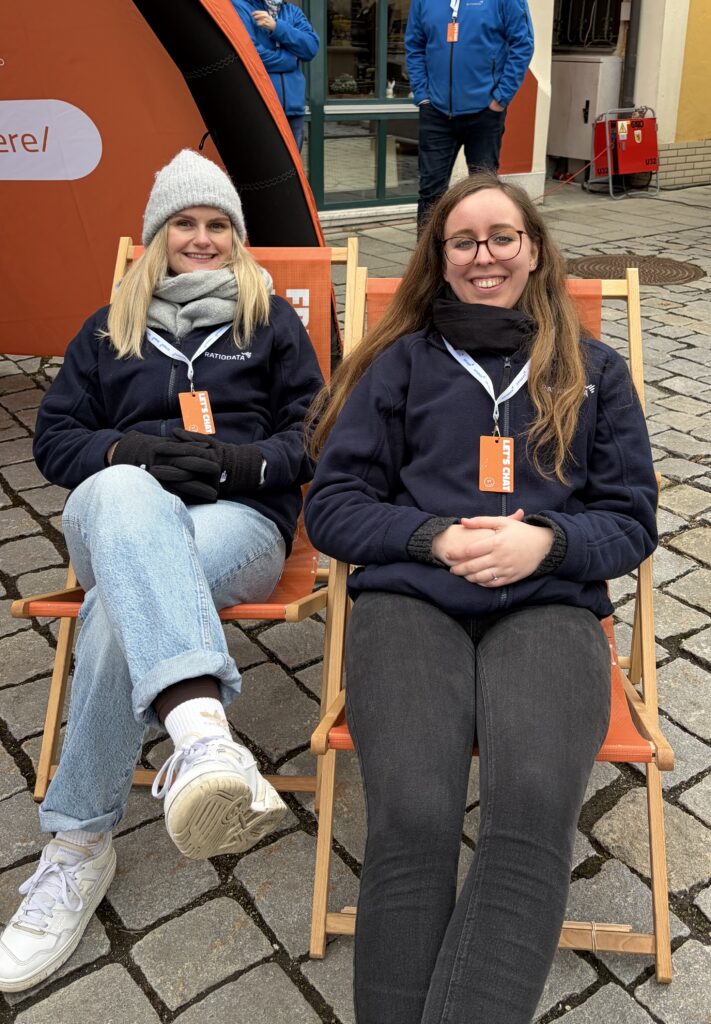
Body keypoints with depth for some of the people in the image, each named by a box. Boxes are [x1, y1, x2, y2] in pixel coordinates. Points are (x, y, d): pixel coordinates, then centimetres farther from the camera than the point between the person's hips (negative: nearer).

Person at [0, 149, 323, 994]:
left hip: (242, 519, 0)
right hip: (119, 512, 1)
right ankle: (200, 728, -64)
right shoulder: (109, 328, 25)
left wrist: (245, 461, -10)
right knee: (125, 493, -43)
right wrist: (128, 451, -6)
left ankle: (79, 844, -32)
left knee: (121, 604, -38)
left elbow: (314, 434, 12)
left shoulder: (272, 321, 22)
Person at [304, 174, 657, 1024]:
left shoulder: (594, 371, 21)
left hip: (548, 606, 1)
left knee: (534, 811, -32)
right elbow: (333, 506, 11)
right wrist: (435, 536, -8)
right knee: (413, 818, -29)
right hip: (408, 599, 0)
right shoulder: (401, 362, 18)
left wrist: (546, 540, -7)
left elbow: (632, 520, 15)